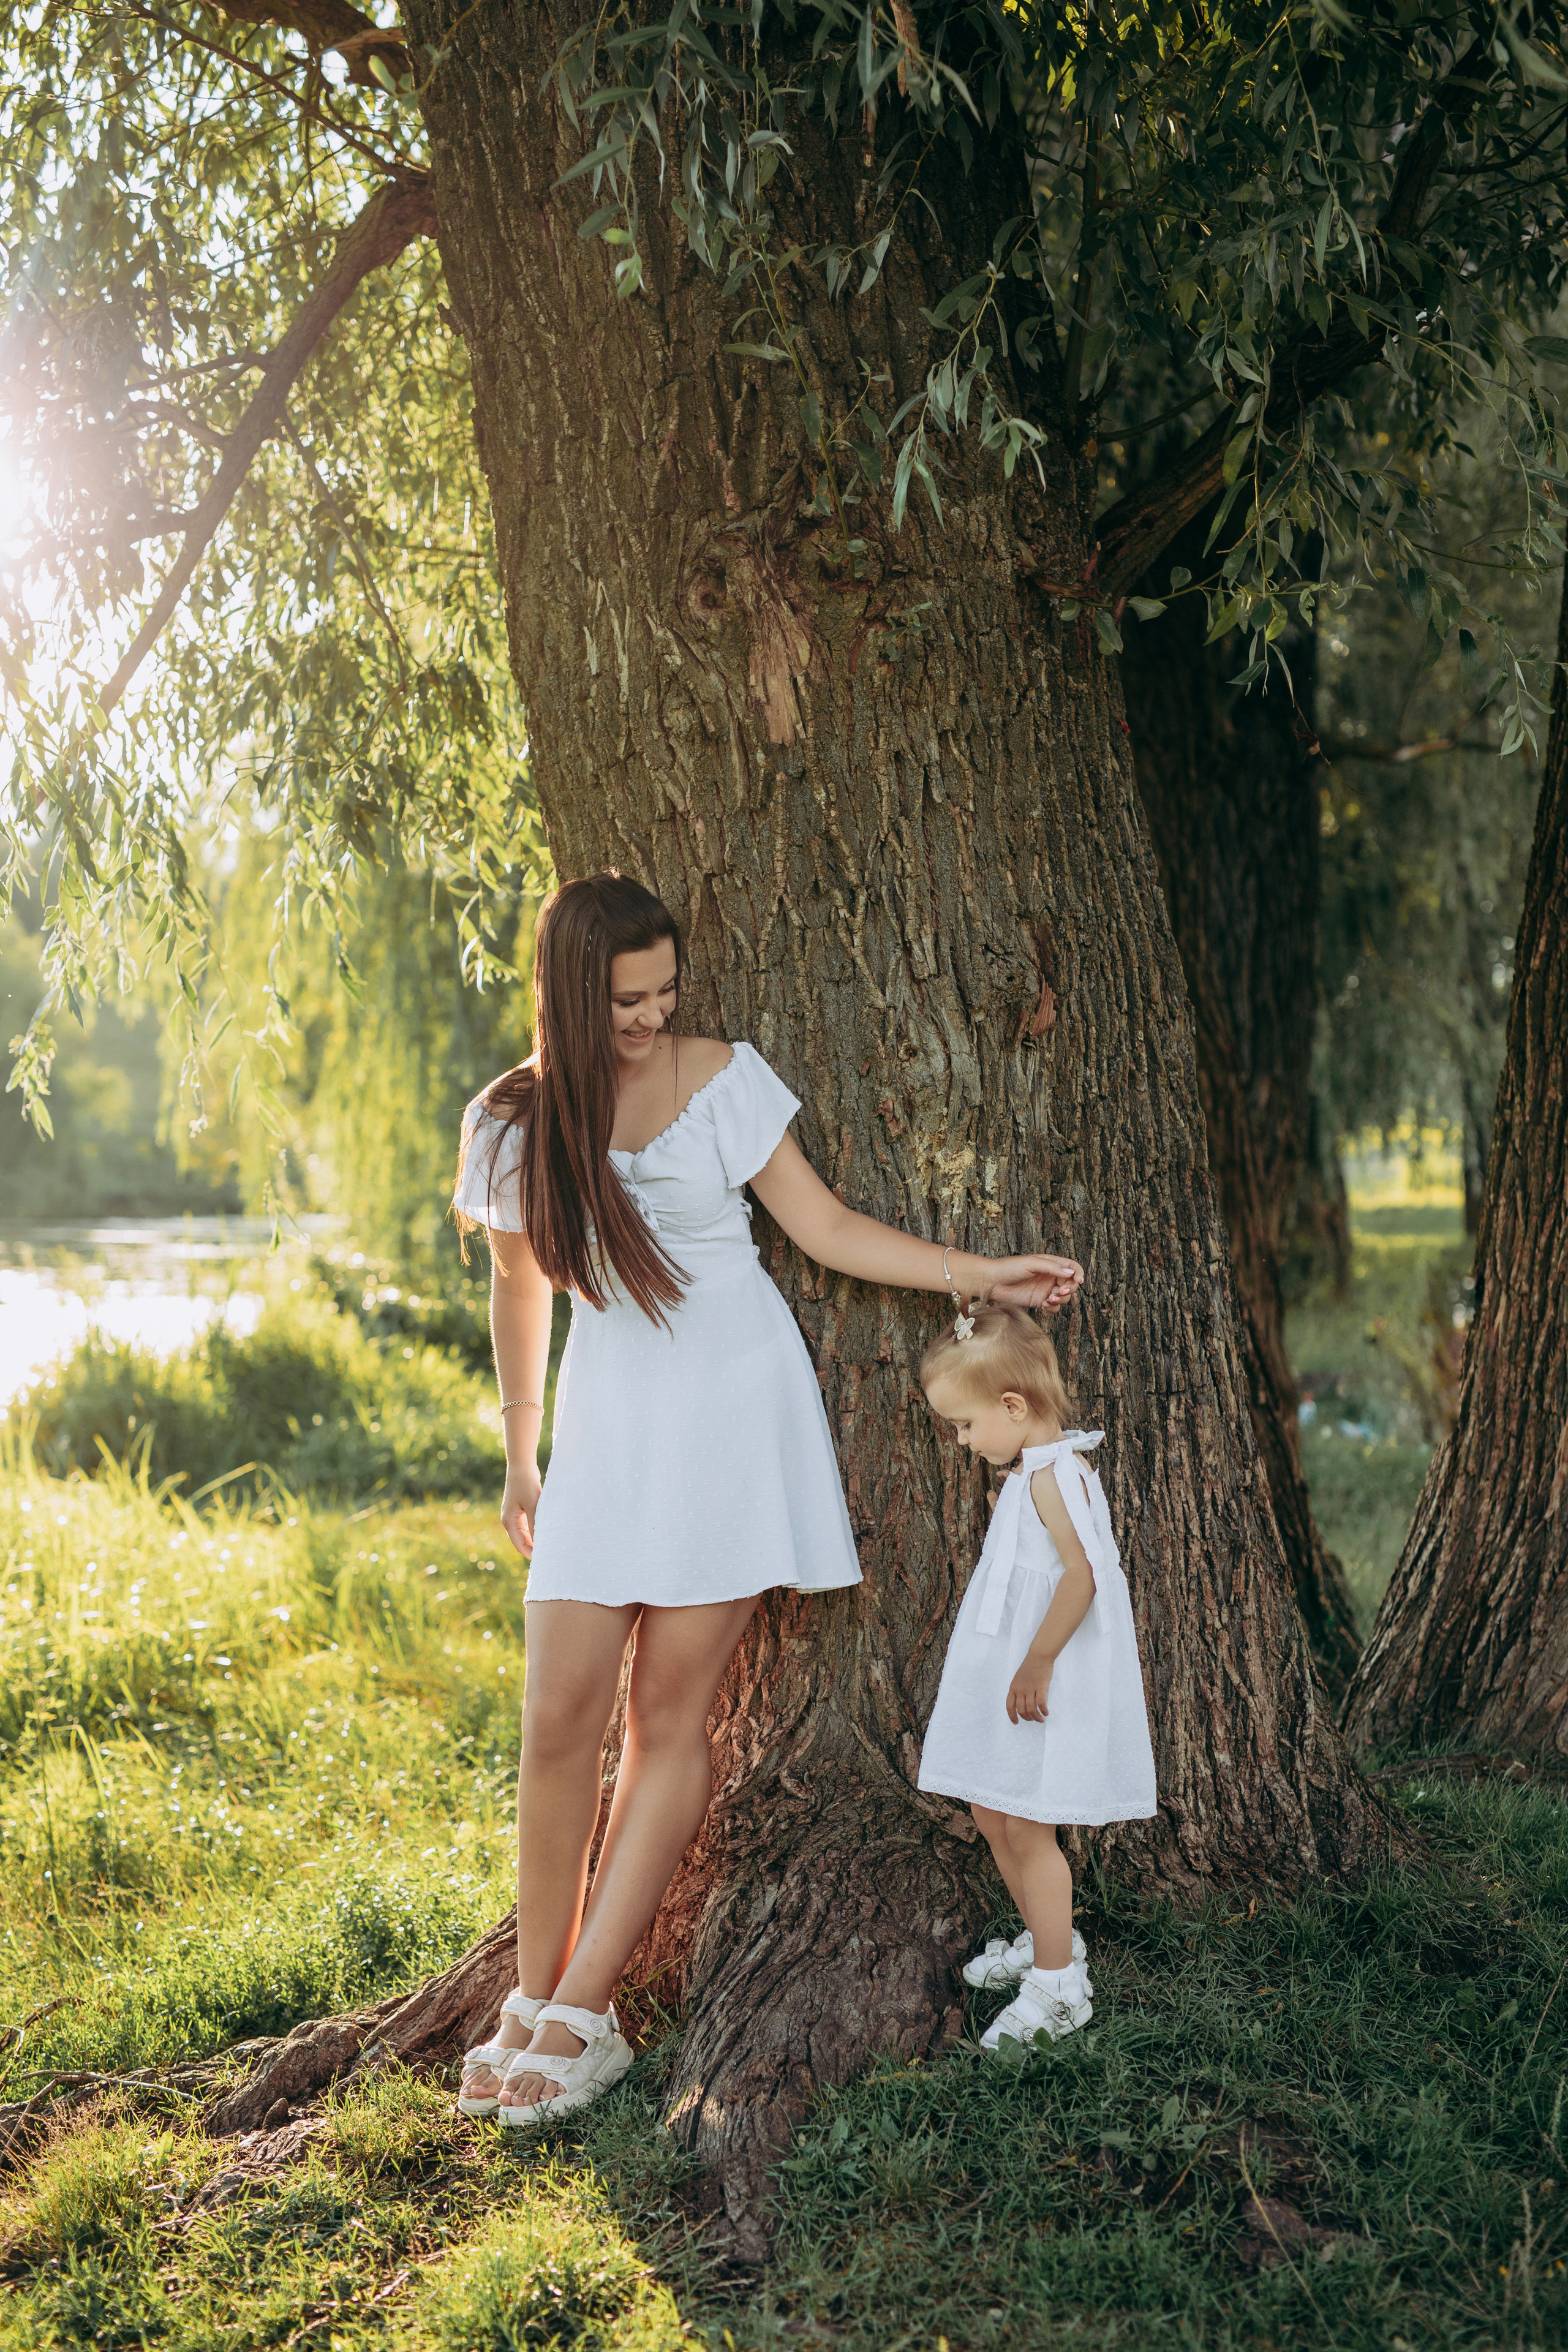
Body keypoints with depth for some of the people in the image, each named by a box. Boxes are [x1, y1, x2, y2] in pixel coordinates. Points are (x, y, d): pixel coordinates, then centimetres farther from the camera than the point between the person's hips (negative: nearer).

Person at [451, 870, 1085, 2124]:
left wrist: (992, 1273, -6)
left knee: (671, 1715, -4)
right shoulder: (514, 1122, 0)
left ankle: (583, 2018, 3)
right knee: (562, 1717, -4)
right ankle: (532, 1999, 11)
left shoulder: (723, 1079, -5)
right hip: (609, 1419, 2)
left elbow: (829, 1229, 0)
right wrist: (520, 1457, 18)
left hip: (730, 1407, -2)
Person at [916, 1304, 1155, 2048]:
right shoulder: (1033, 1471, 12)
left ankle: (1056, 1986, 4)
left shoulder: (1053, 1474, -20)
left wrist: (1037, 1663, -25)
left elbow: (1082, 1576, -28)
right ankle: (1045, 1941, 33)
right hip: (1012, 1675, 10)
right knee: (991, 1815, 17)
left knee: (1027, 1828, -5)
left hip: (1045, 1684, -10)